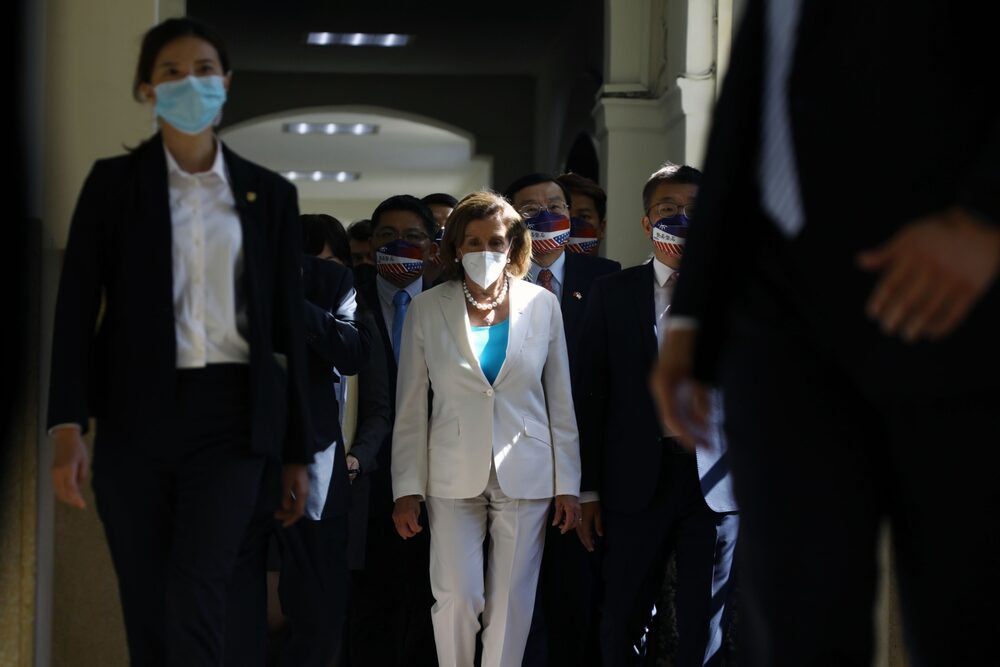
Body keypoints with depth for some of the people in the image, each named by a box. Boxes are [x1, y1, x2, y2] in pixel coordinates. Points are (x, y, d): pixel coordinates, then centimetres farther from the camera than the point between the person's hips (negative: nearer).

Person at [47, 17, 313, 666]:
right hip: (135, 416, 1)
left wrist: (298, 453, 8)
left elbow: (288, 325, 10)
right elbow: (77, 305, -1)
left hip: (229, 416, -1)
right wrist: (68, 429, -12)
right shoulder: (113, 183, 5)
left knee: (195, 595, -18)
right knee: (147, 611, 4)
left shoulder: (269, 195, 9)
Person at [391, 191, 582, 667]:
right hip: (454, 477, -1)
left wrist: (567, 485, 3)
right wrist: (407, 490, -1)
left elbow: (561, 402, 5)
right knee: (458, 597, -7)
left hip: (525, 476, 1)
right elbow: (410, 409, 2)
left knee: (512, 602, 2)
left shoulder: (542, 305, 2)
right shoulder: (427, 310, 0)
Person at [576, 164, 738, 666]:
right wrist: (588, 490, 2)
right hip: (639, 479, 1)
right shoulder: (613, 293, 6)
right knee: (622, 624, 6)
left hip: (715, 483, 0)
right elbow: (590, 393, 5)